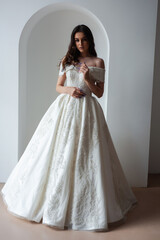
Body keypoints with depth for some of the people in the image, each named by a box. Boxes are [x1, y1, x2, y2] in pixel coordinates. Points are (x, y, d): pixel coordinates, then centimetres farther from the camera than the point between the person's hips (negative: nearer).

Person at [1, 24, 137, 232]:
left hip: (87, 111, -1)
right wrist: (69, 90, -9)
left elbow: (99, 93, 4)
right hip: (65, 108, 2)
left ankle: (87, 205, 16)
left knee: (86, 157, -1)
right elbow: (58, 86, 12)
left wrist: (87, 78, -12)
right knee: (59, 153, 1)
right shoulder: (67, 60, 11)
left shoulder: (98, 62, 6)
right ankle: (53, 200, 18)